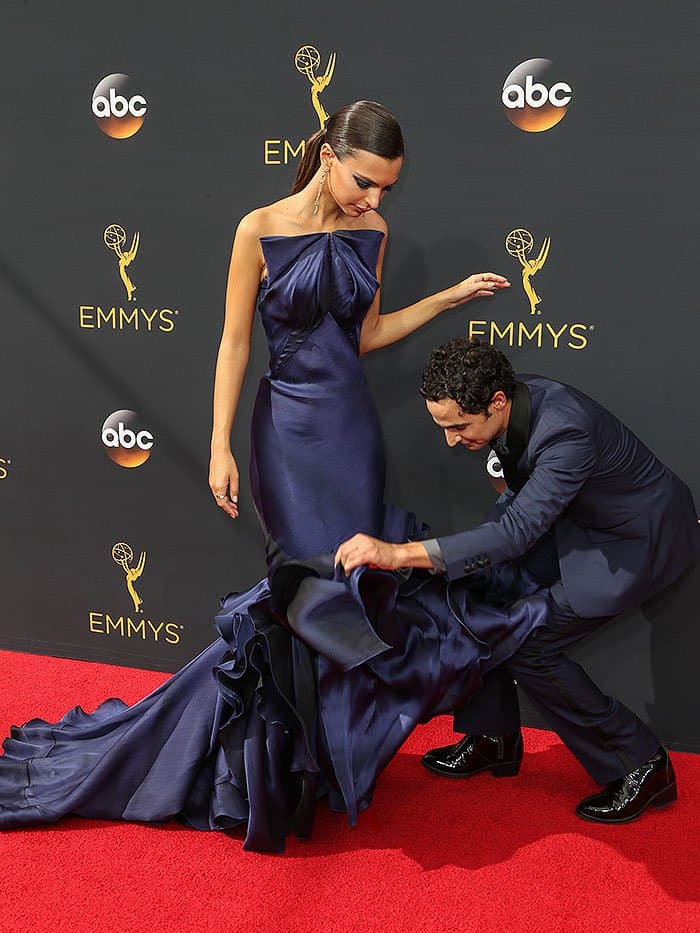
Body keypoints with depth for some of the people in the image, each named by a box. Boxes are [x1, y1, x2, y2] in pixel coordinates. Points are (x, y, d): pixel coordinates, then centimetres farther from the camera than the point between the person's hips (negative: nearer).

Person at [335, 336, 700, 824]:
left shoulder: (567, 431, -36)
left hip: (644, 541, -9)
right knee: (472, 585, -2)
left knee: (529, 646, -15)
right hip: (578, 523, 9)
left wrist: (398, 554, -46)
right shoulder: (513, 398, -10)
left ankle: (641, 765, 2)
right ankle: (495, 739, 13)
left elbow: (515, 532, -41)